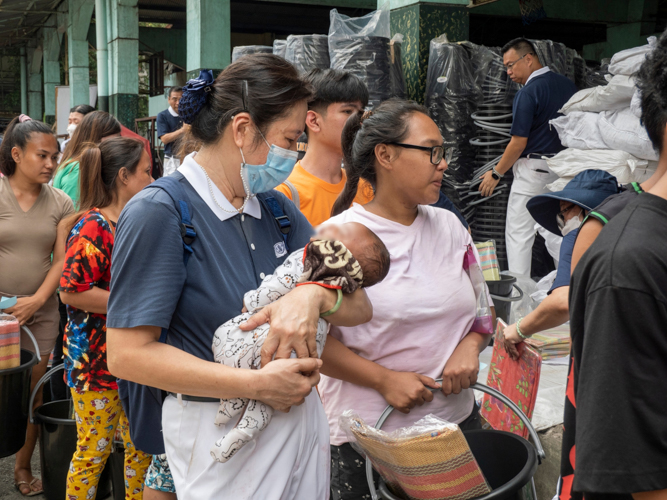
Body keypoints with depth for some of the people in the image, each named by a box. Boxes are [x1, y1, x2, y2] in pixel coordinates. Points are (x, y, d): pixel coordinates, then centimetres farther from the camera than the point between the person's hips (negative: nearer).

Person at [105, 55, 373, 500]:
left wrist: (314, 294, -21)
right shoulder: (158, 212, -16)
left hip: (302, 420, 7)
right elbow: (127, 354, -20)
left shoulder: (276, 209, 5)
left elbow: (359, 307, 2)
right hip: (222, 434, -6)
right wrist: (259, 384, -22)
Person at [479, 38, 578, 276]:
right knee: (552, 229, 17)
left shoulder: (528, 93, -15)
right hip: (563, 169, 8)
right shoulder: (568, 85, 7)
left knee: (518, 233, -1)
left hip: (533, 169, -8)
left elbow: (518, 143, -16)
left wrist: (496, 174, -6)